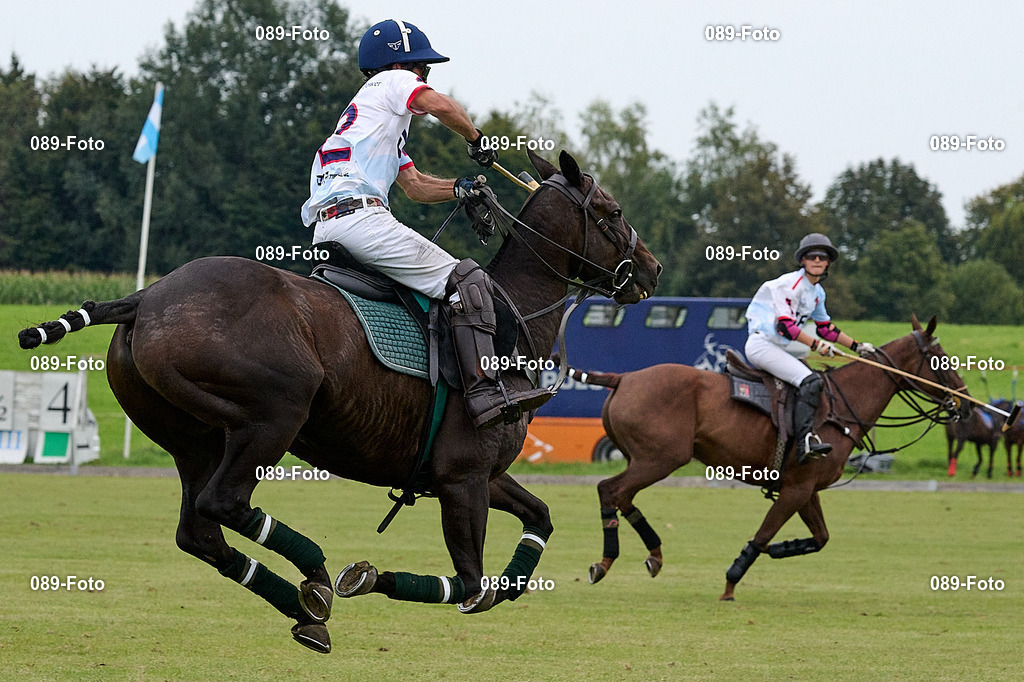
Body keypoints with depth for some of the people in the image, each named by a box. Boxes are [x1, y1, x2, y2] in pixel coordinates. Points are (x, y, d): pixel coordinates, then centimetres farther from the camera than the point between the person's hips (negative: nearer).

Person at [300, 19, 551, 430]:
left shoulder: (379, 119, 36)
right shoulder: (392, 82, 8)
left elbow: (414, 185, 35)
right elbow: (440, 105, -13)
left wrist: (459, 190, 18)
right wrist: (475, 138, 5)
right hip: (359, 216, -10)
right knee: (467, 281, -11)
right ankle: (485, 395, -25)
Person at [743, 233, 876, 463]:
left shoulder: (817, 292, 15)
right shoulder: (790, 284, -12)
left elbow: (826, 328, 26)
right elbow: (784, 325, -19)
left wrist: (857, 346, 23)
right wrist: (817, 344, -19)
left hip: (780, 348, 10)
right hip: (762, 344, -10)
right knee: (809, 381, -25)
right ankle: (805, 441, -39)